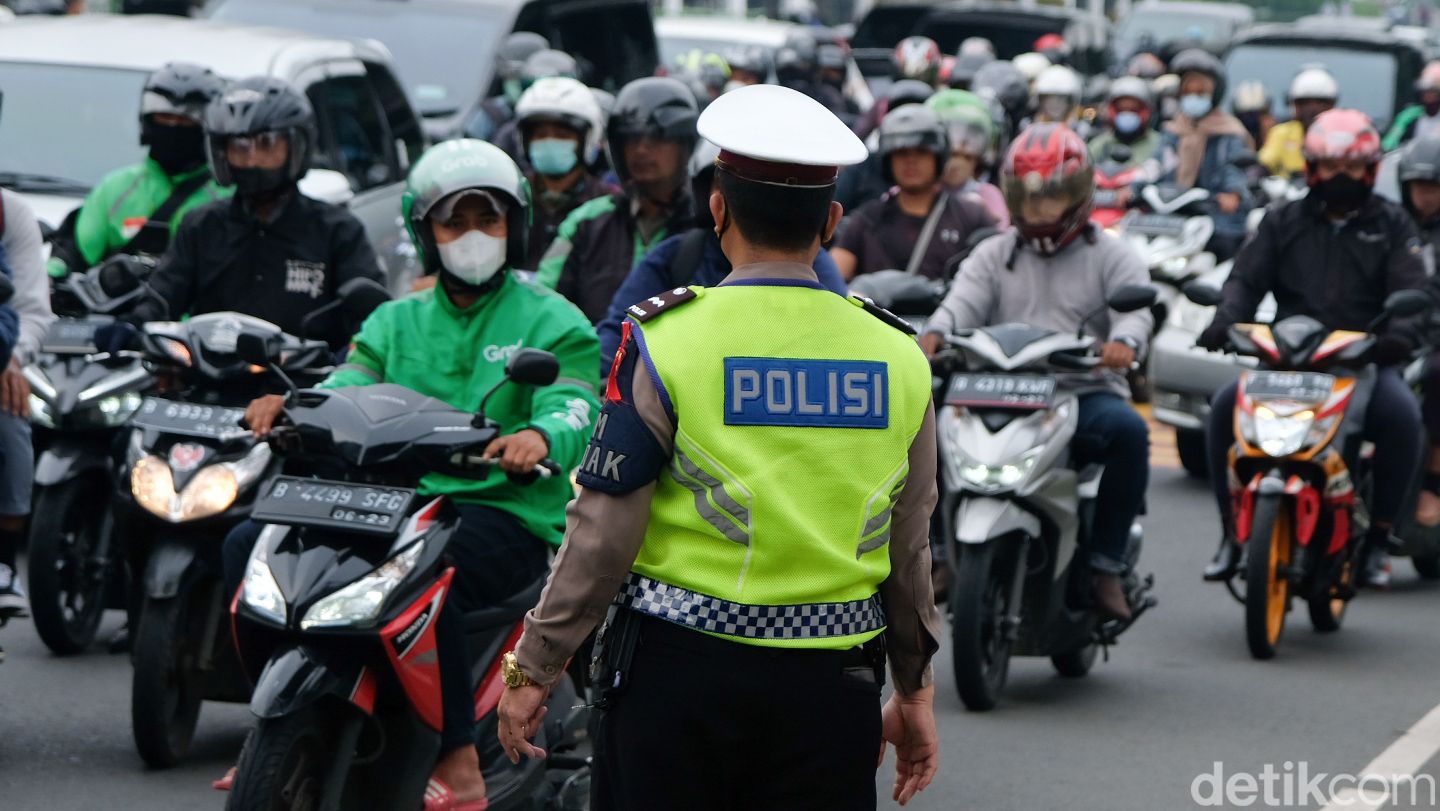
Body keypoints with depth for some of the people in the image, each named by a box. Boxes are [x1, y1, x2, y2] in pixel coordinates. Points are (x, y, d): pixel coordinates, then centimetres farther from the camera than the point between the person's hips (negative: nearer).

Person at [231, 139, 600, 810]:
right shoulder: (397, 322, 21)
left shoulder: (552, 322, 6)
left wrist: (540, 435, -38)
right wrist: (291, 403, -20)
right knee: (249, 544, -10)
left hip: (507, 510, -6)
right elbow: (351, 387, 4)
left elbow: (576, 407, -12)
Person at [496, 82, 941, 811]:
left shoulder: (667, 340, -8)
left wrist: (533, 669, 2)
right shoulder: (898, 357, 4)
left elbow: (602, 532, -8)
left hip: (676, 673, -3)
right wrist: (914, 689, 23)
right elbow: (911, 549, 12)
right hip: (832, 688, 3)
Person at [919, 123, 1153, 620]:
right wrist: (936, 332, -25)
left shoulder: (1111, 257, 12)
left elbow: (1136, 303, -7)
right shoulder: (993, 256, 18)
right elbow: (965, 298, 0)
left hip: (1086, 395, -2)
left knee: (1128, 429, -36)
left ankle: (1106, 564, -26)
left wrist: (1124, 340, -33)